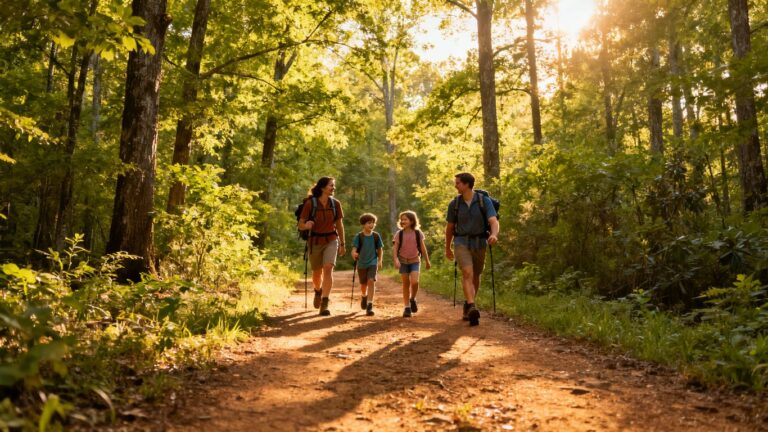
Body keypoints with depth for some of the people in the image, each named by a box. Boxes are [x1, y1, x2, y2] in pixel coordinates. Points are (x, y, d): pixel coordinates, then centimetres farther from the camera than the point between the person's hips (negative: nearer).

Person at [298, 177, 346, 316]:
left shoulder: (335, 203, -4)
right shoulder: (310, 203, -12)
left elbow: (339, 225, 6)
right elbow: (300, 225, -8)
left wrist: (342, 244, 10)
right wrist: (306, 225, -32)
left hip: (331, 241, 1)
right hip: (315, 242, 0)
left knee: (328, 269, -21)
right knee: (317, 273, 13)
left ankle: (324, 305, -19)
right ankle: (318, 291, 48)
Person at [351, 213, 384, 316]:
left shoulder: (376, 236, -3)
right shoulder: (359, 236, -8)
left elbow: (380, 249, 6)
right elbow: (354, 249, -15)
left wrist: (380, 261, 0)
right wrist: (354, 254, -37)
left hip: (373, 263, 0)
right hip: (361, 263, 1)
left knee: (371, 281, -17)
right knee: (363, 284, 14)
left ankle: (370, 306, -16)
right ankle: (364, 296, 48)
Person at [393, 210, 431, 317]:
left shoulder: (418, 233, -4)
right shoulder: (399, 234, -6)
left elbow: (423, 248, 5)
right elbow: (394, 248, -8)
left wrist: (427, 261, 10)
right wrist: (396, 260, -24)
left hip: (415, 261, 0)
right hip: (403, 261, 1)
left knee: (414, 282, -18)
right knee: (406, 284, 4)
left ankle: (413, 299, 11)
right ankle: (407, 307, 15)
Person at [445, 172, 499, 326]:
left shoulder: (485, 201, -7)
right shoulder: (454, 204, 0)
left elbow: (494, 221, -19)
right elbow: (450, 227, 11)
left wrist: (494, 235, -40)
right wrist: (447, 248, 18)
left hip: (479, 243, 1)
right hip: (461, 243, -1)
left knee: (475, 276, 14)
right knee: (467, 273, -21)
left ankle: (468, 305, 35)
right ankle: (472, 308, -34)